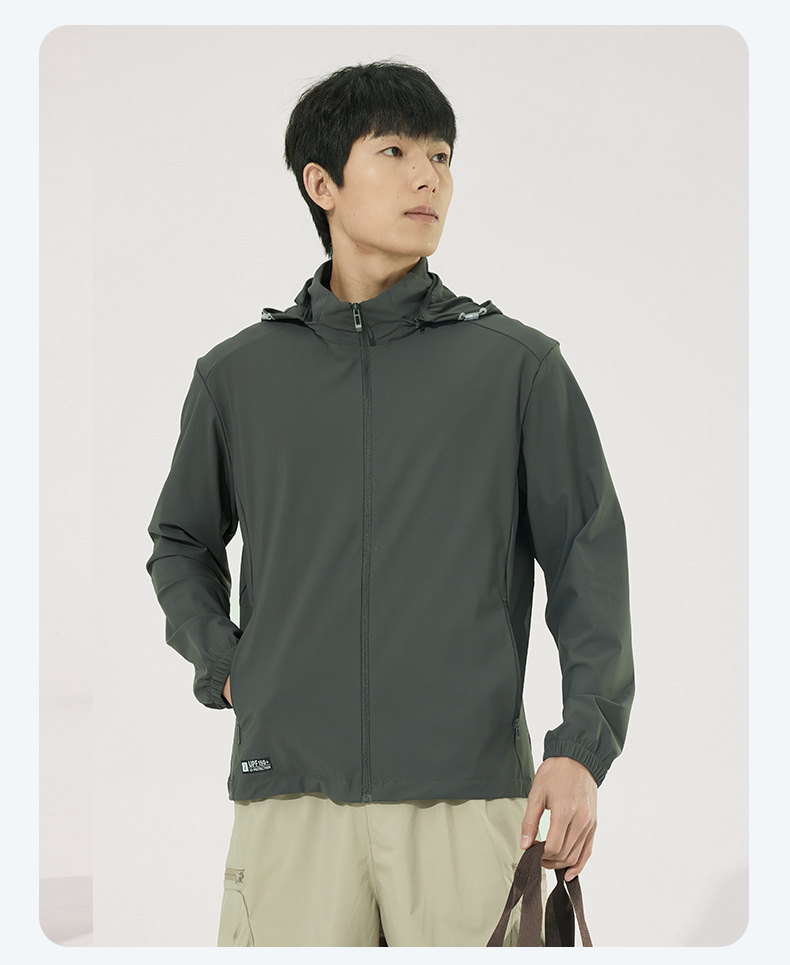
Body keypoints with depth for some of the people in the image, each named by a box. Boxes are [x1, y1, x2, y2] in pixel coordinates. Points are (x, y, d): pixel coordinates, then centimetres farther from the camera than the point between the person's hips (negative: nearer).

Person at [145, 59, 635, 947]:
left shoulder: (518, 364, 7)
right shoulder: (238, 374, 11)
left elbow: (589, 560, 6)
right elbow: (181, 543, 25)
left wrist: (582, 746, -4)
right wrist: (222, 664, 8)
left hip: (468, 787, -1)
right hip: (290, 791, 1)